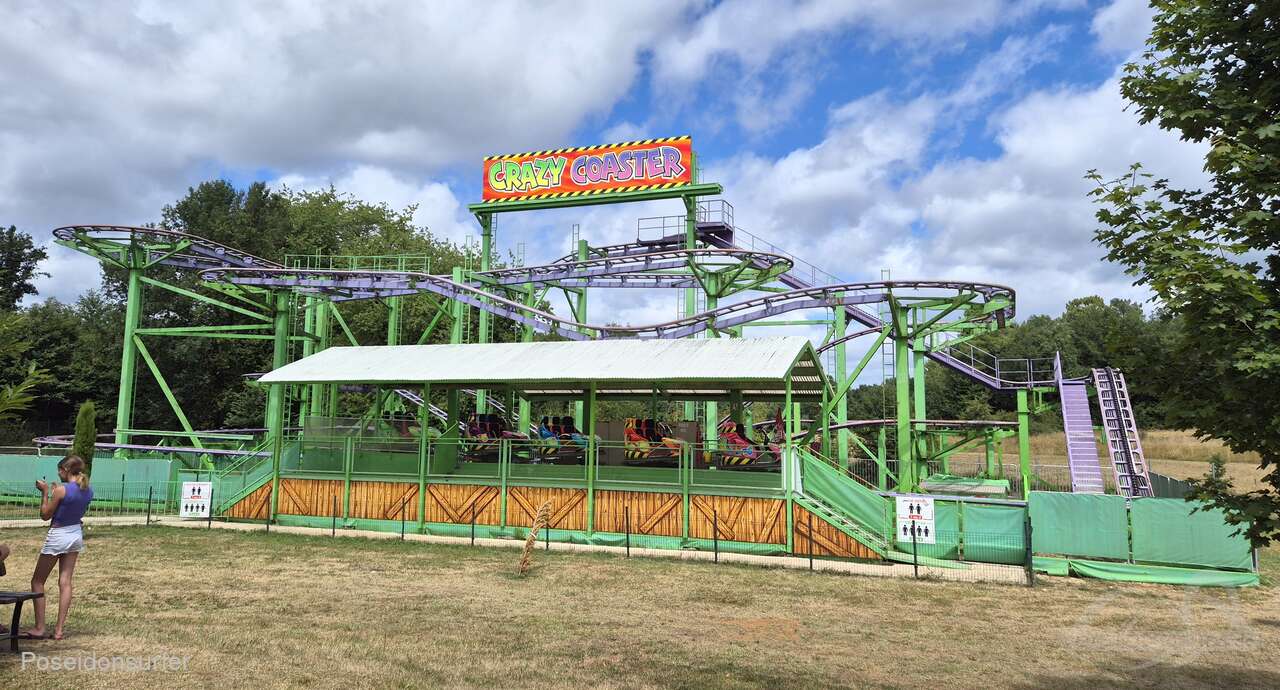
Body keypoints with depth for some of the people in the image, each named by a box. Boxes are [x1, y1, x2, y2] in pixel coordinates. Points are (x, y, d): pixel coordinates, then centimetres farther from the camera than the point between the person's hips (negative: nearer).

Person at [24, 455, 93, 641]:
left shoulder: (61, 490, -20)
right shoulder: (88, 490, 0)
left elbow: (45, 515, -11)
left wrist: (45, 492, -4)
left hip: (58, 536, -7)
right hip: (76, 535, 7)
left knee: (37, 581, 8)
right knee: (65, 582, 8)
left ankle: (39, 629, 8)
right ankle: (59, 629, 8)